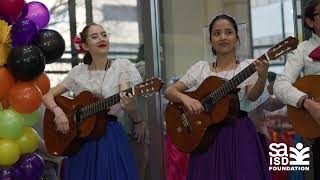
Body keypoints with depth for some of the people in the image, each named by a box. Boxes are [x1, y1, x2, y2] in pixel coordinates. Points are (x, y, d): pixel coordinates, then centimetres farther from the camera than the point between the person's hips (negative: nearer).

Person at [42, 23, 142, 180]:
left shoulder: (122, 66, -2)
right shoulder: (78, 72, 6)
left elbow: (127, 102, -15)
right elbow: (47, 95, 9)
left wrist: (130, 105, -39)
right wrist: (58, 112, -11)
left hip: (111, 136, -2)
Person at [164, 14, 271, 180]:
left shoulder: (248, 66, 3)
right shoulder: (200, 68, 7)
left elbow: (252, 96, -14)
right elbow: (169, 91, 4)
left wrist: (262, 77, -34)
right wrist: (185, 98, -17)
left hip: (239, 134, -1)